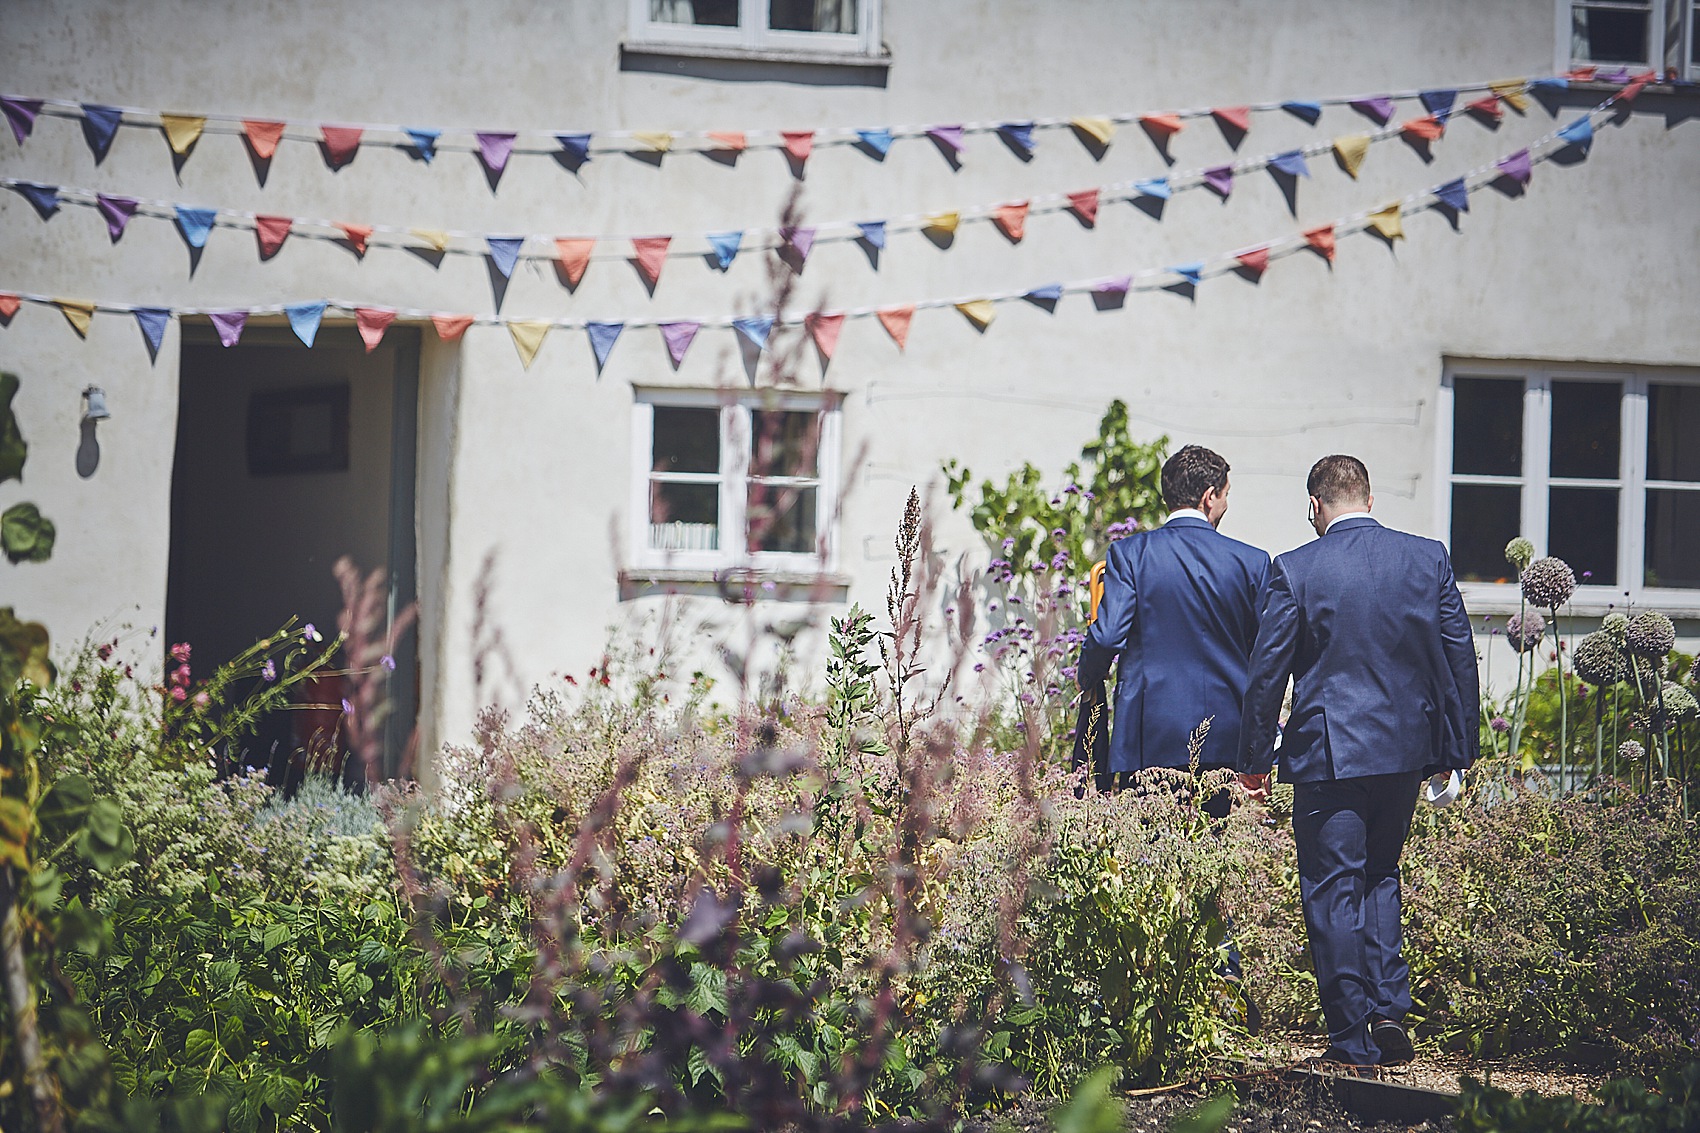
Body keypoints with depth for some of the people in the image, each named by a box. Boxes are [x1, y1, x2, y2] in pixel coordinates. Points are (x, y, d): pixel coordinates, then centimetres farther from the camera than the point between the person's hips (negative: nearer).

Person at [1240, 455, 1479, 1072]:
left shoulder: (1295, 570, -8)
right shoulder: (1428, 559, 1)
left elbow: (1266, 671, -4)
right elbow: (1459, 657, 5)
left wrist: (1255, 756, 5)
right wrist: (1460, 743, 13)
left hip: (1328, 752, -4)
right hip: (1408, 747, 4)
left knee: (1333, 893, 3)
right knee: (1380, 874, 21)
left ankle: (1352, 1043, 3)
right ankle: (1389, 1011, 11)